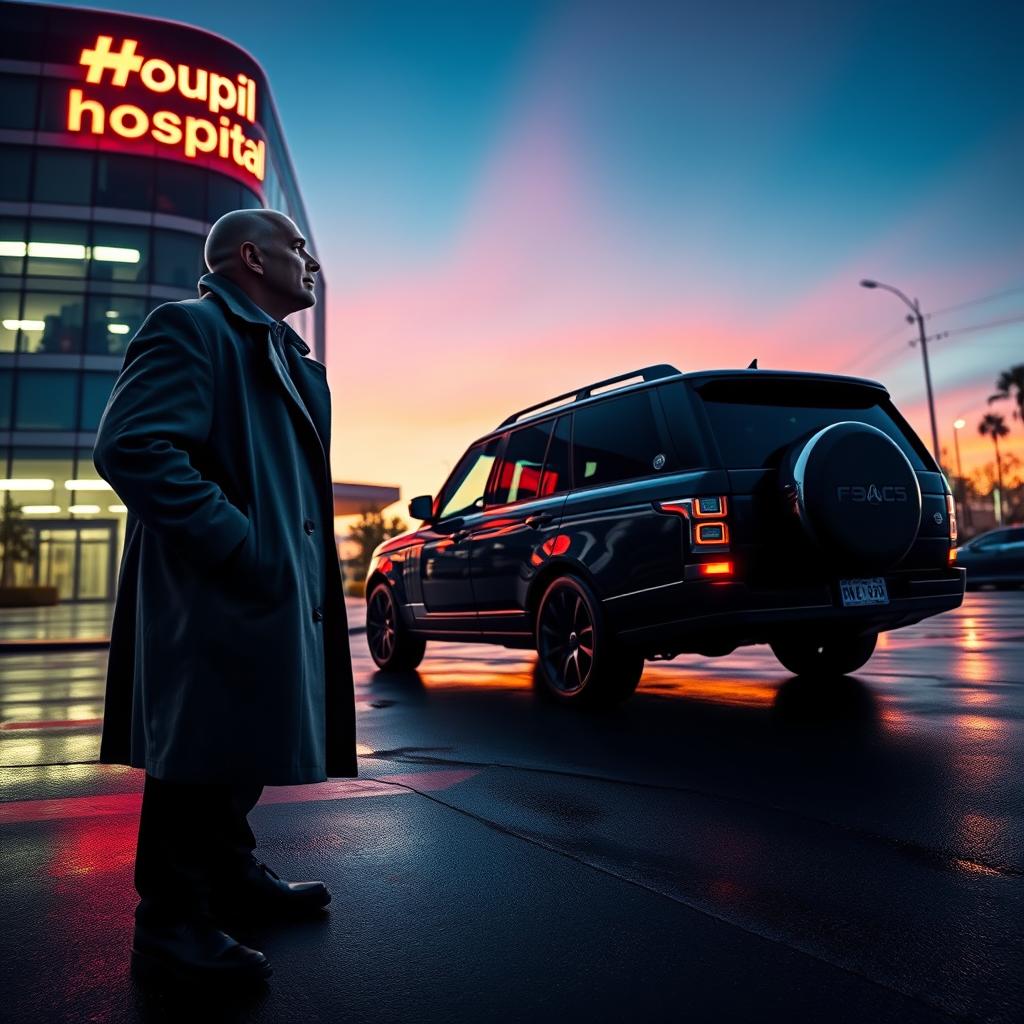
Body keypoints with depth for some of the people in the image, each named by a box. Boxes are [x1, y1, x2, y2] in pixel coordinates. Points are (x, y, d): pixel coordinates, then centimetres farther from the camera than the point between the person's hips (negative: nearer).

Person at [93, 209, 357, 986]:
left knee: (242, 748, 20)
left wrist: (306, 563, 14)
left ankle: (230, 875, 37)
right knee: (198, 759, 1)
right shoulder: (192, 326, -9)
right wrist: (246, 551, -24)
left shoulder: (284, 353, 21)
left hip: (273, 594, 10)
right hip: (215, 596, -10)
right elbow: (132, 447, -22)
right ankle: (171, 924, 17)